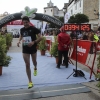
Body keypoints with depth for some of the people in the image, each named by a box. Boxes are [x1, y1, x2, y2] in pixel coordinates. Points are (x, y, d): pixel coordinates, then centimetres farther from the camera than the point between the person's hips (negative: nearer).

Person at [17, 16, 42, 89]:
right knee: (27, 65, 0)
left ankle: (35, 68, 59)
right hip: (25, 49, 2)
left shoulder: (33, 29, -11)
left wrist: (33, 42, -28)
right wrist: (19, 41, 1)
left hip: (33, 48, -2)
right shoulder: (22, 29, 2)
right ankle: (30, 81, 8)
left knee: (34, 62, 20)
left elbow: (40, 37, -15)